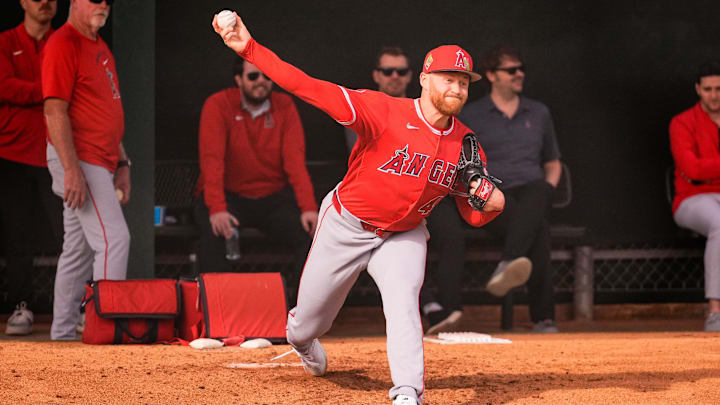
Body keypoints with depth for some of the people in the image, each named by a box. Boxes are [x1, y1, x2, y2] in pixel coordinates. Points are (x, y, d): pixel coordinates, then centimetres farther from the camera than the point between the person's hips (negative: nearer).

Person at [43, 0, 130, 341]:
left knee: (79, 250, 11)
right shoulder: (63, 44, -11)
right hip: (77, 160, -9)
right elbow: (55, 111, -18)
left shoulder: (100, 46, 19)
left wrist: (122, 163, 19)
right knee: (113, 238, -16)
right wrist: (72, 170, -23)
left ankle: (62, 336, 16)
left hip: (101, 164, 9)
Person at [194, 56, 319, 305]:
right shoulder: (218, 106, -8)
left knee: (312, 232, -20)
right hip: (229, 195, -3)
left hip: (274, 198, 3)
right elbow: (212, 159, -18)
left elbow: (295, 160, -8)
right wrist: (217, 209, -32)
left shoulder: (284, 106, 0)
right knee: (214, 232, -33)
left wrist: (308, 208, -21)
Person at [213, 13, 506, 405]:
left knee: (402, 300, -27)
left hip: (403, 236, 2)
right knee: (310, 322, 12)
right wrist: (249, 49, -39)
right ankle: (300, 337, 50)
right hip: (346, 226, -2)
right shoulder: (385, 111, -25)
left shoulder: (465, 145, -10)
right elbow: (311, 89, -31)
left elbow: (472, 216, 0)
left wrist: (492, 203, -26)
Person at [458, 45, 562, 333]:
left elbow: (553, 164, 29)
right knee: (537, 227, -37)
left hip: (533, 192, 2)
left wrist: (546, 191, 7)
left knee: (538, 192, -40)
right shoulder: (471, 116, 12)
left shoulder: (538, 113, 23)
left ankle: (508, 265, -62)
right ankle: (543, 317, -49)